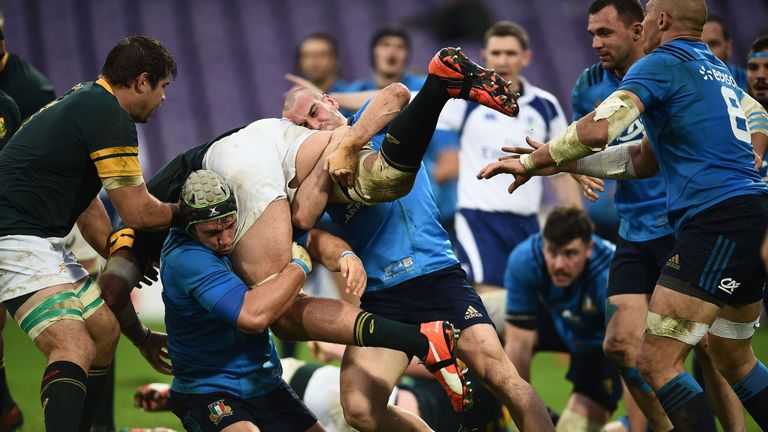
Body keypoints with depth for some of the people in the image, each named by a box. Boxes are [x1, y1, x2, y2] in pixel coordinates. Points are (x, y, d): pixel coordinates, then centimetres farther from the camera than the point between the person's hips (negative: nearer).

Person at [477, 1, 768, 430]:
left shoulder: (662, 64, -4)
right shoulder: (718, 69, 23)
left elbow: (597, 129, -17)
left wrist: (533, 161, -4)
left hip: (717, 221, -10)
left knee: (657, 361, -10)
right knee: (733, 358, 23)